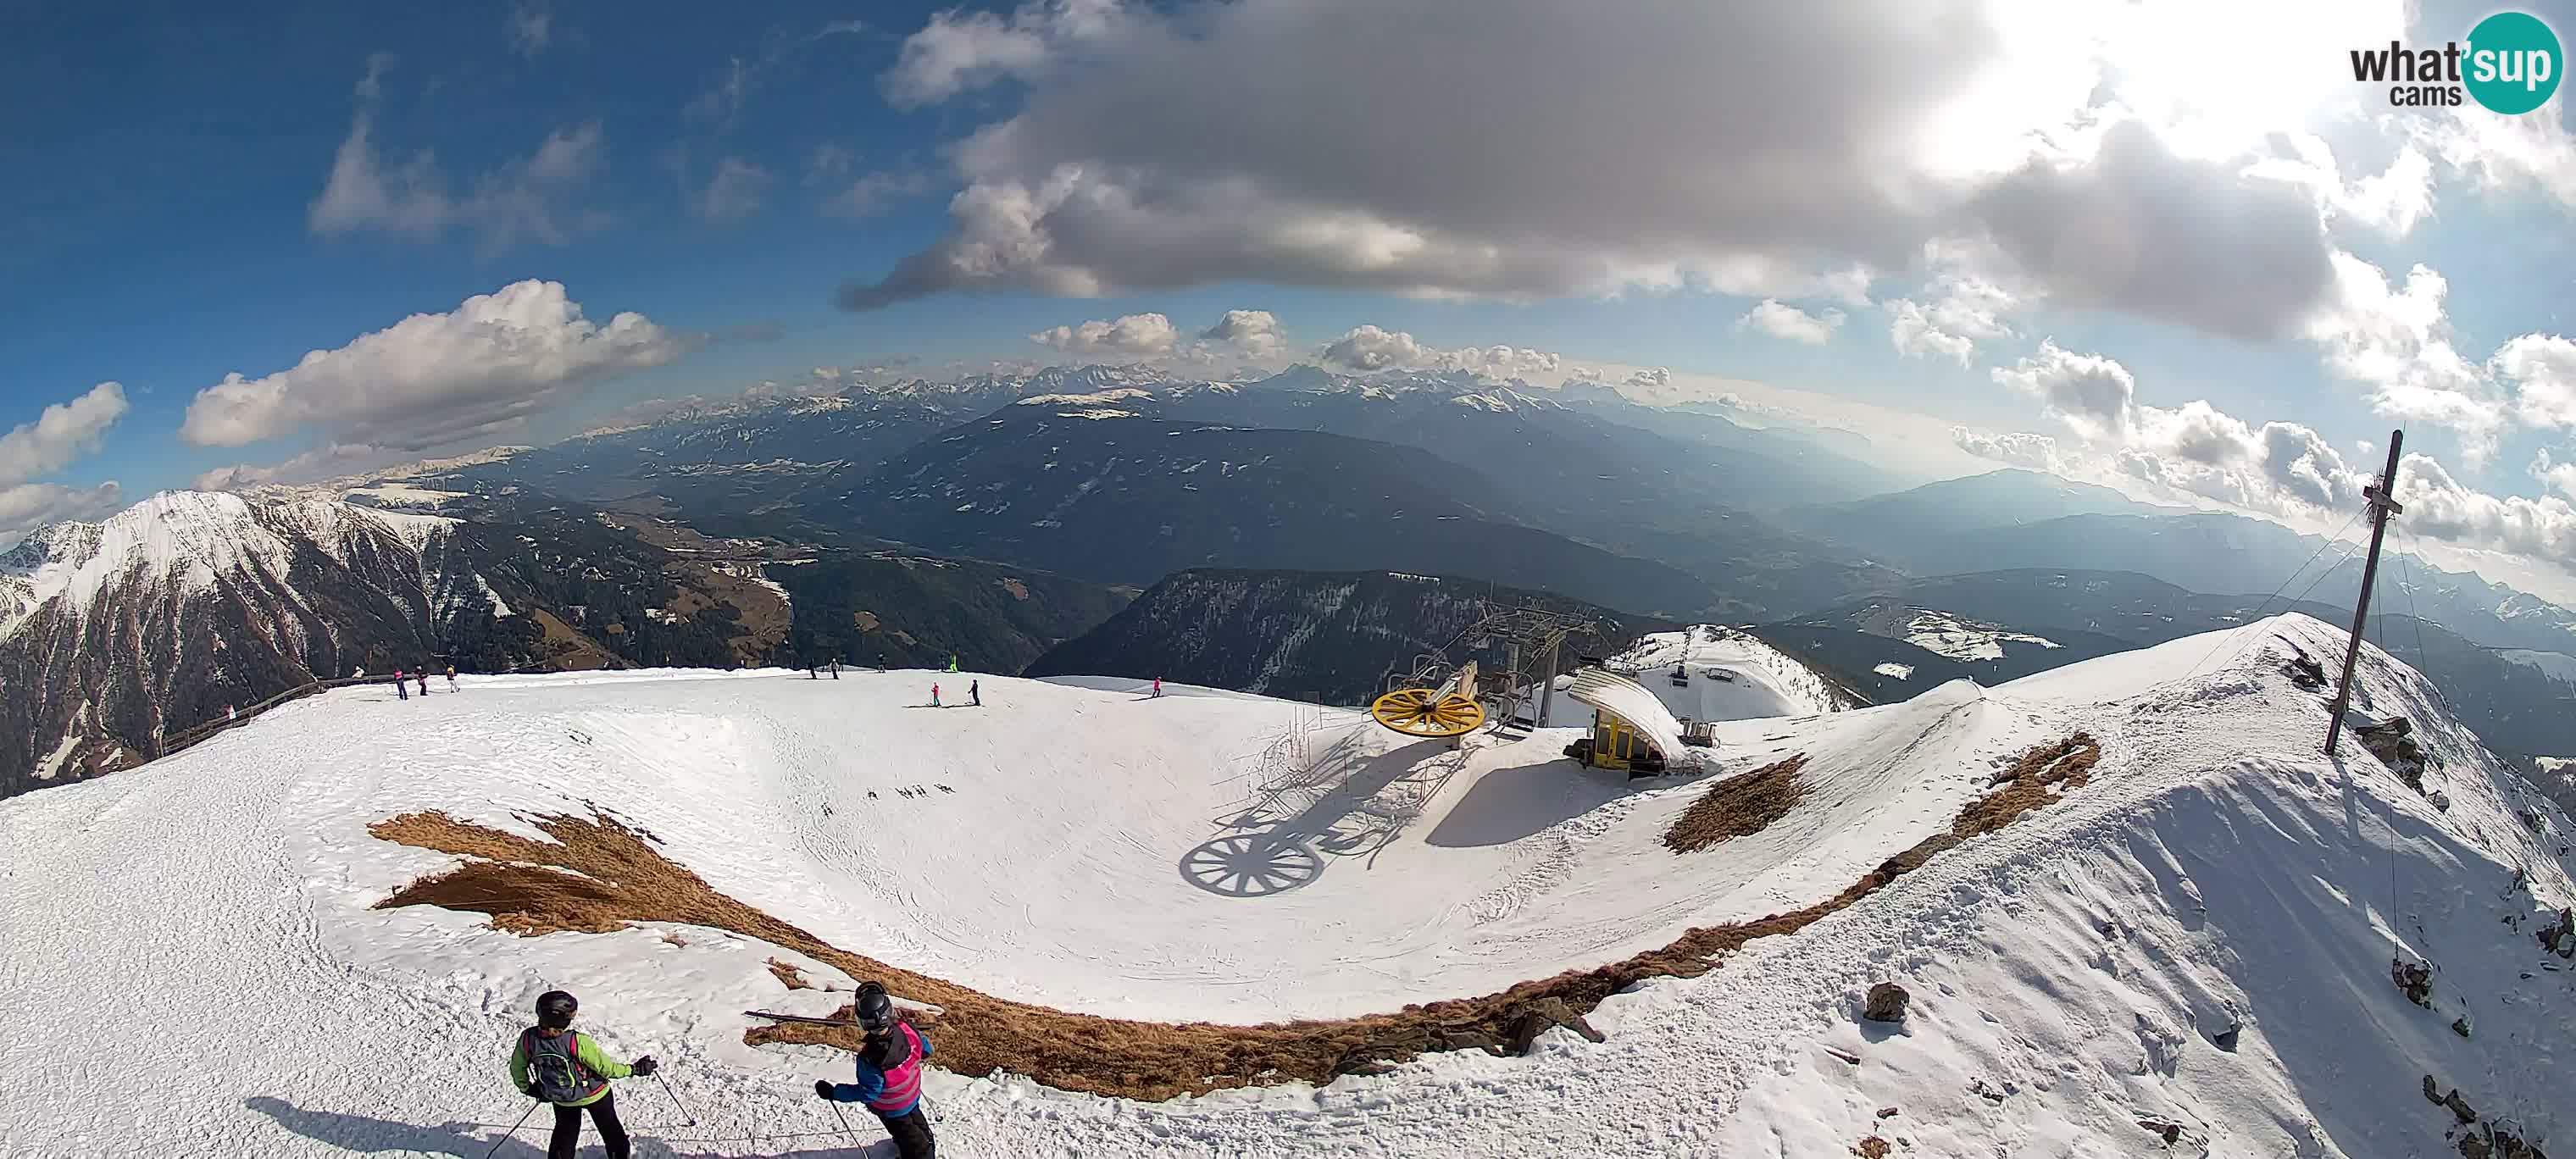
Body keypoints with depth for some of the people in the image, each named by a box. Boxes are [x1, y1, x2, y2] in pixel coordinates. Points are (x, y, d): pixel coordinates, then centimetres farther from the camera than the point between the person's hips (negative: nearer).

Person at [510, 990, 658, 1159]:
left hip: (561, 1099, 3)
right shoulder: (577, 1042, -39)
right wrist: (635, 1069, -14)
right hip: (594, 1095, -3)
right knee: (609, 1127, 26)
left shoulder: (528, 1039, -27)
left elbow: (517, 1067, -7)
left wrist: (526, 1088, 13)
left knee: (565, 1133, 31)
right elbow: (605, 1067, -28)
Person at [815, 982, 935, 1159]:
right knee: (914, 1115, 35)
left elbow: (867, 1093, -28)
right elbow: (926, 1050, -11)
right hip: (913, 1093, 5)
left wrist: (833, 1092, -22)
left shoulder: (869, 1059, -43)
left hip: (892, 1108, -5)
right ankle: (927, 1143, 61)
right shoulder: (906, 1029, -29)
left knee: (904, 1132, 24)